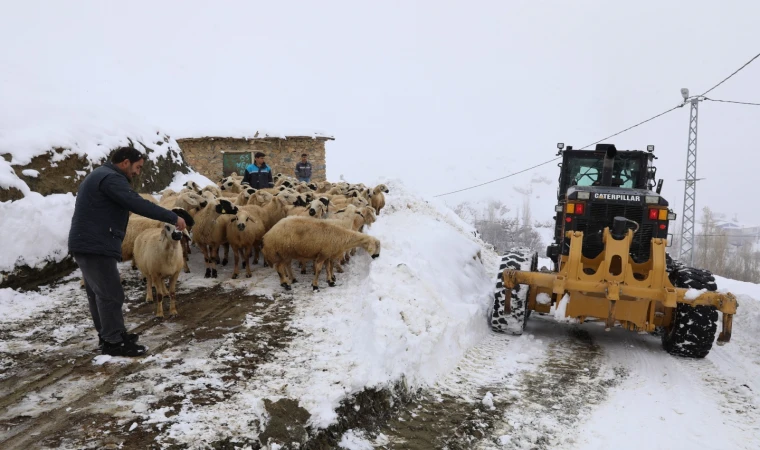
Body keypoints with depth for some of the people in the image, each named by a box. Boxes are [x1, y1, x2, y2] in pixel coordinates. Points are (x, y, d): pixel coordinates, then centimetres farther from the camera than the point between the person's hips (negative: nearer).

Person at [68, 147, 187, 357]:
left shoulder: (101, 175, 20)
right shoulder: (111, 178, -15)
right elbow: (138, 204, -24)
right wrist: (173, 217, -20)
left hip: (87, 243, 11)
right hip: (96, 245, -11)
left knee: (98, 292, 17)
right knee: (110, 294, -5)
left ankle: (108, 334, 28)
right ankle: (114, 342, 2)